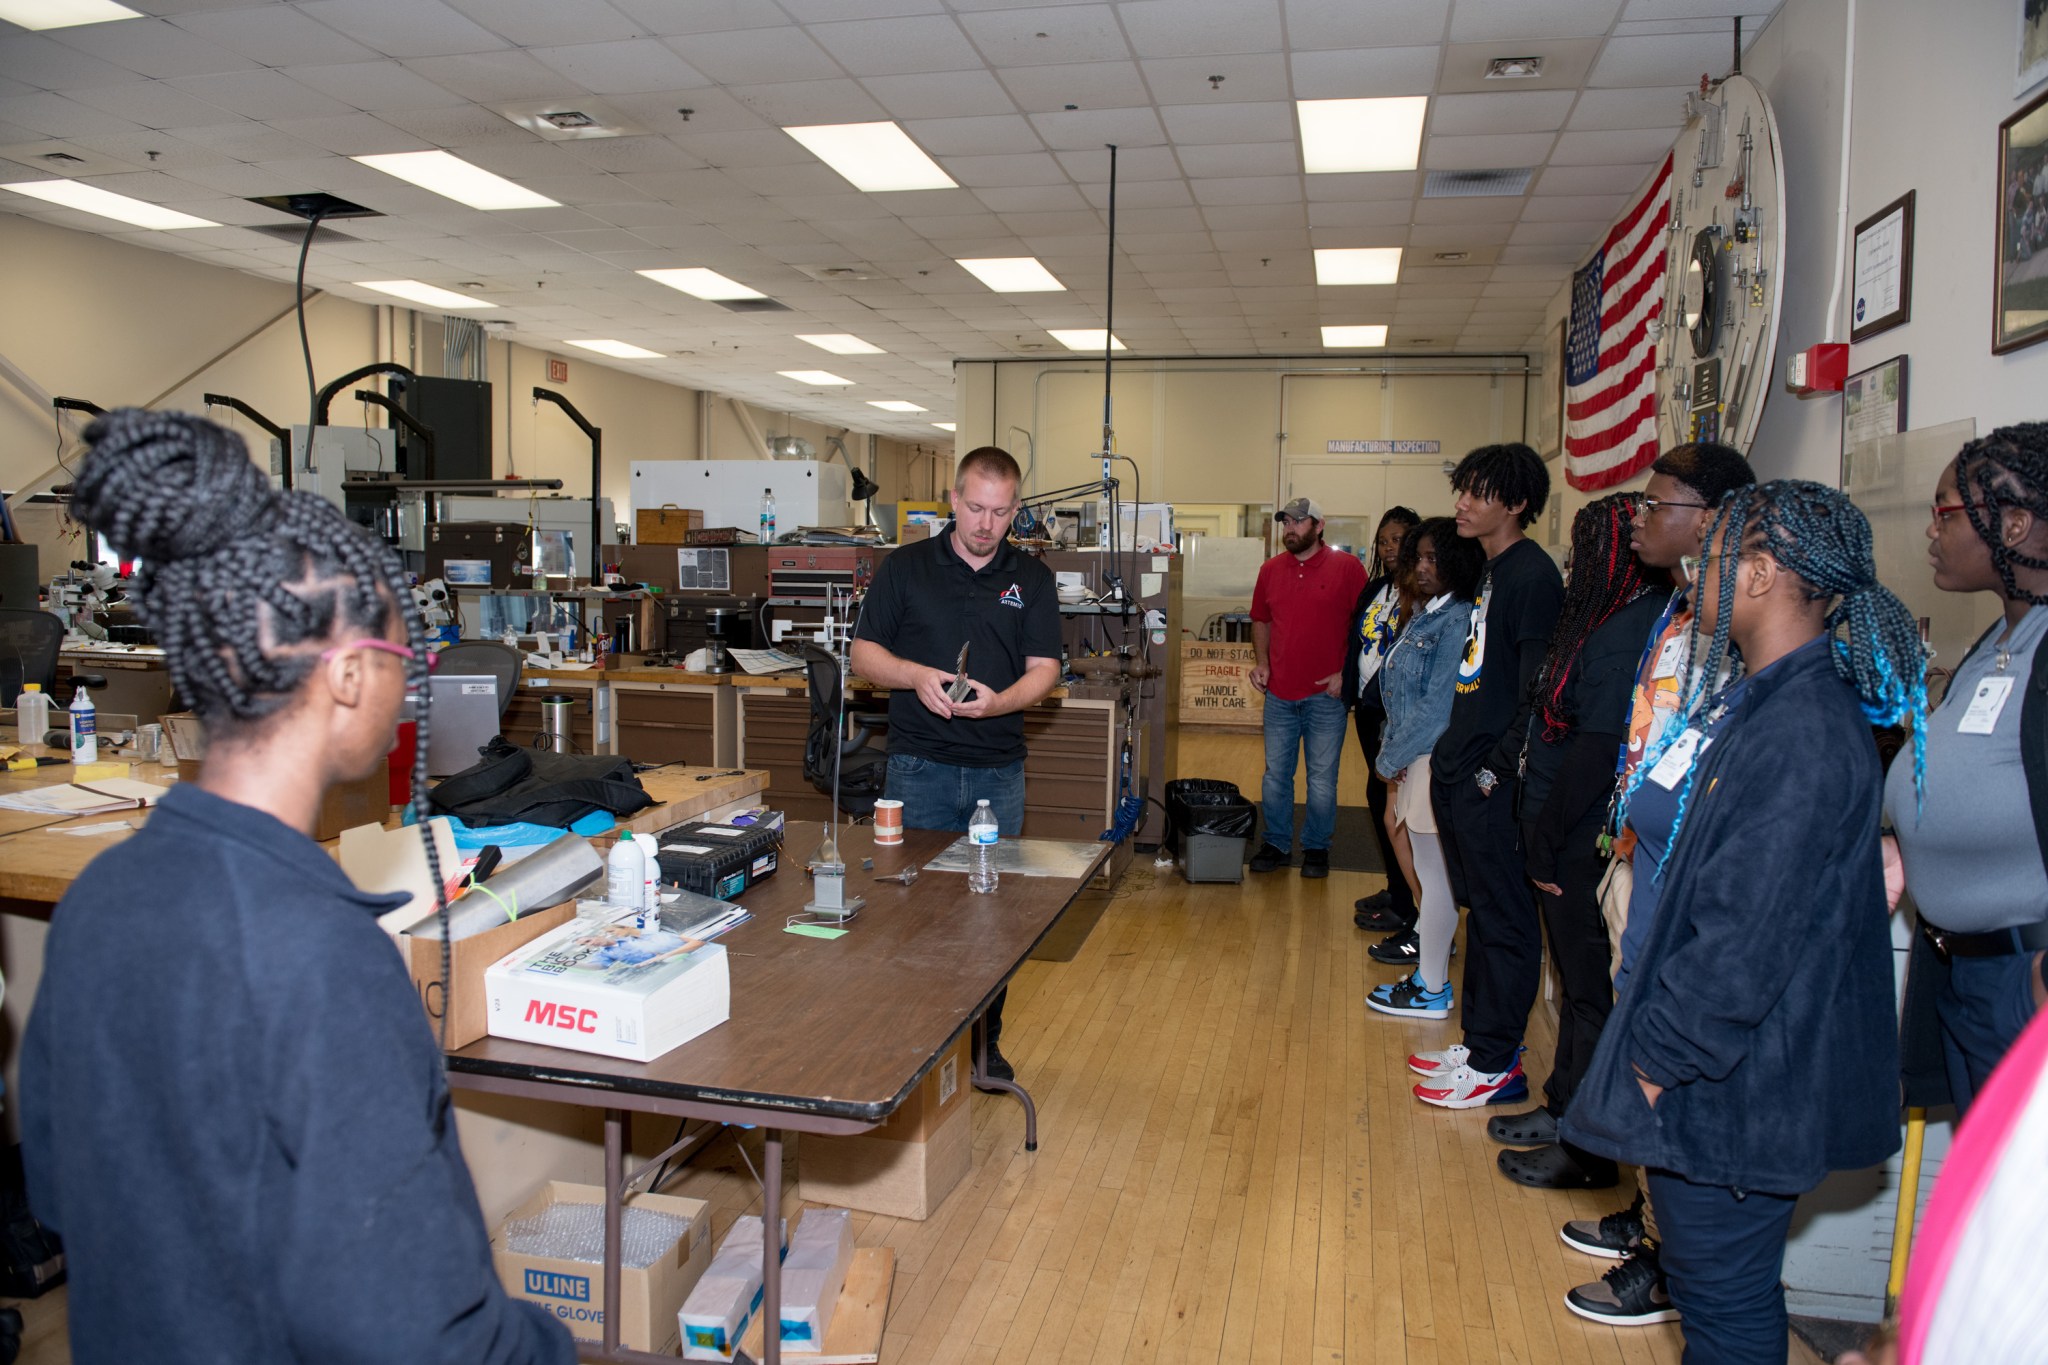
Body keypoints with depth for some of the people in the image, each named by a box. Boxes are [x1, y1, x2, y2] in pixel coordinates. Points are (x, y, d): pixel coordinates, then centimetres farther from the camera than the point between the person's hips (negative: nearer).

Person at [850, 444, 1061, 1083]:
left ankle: (983, 1041, 23)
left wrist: (999, 701, -19)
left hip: (999, 772, 2)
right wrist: (915, 675, -17)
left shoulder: (1032, 578, 6)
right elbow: (864, 652, 3)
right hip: (920, 767, -1)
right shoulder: (906, 566, 3)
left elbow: (1043, 668, 1)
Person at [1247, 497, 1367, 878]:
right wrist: (1261, 662, 5)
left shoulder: (1347, 567, -4)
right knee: (1275, 774, 11)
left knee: (1322, 779, 5)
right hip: (1279, 693, 4)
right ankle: (1276, 844, 24)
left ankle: (1317, 848, 19)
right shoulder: (1270, 570, 9)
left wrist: (1345, 672, -11)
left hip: (1326, 694, -4)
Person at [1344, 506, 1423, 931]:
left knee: (1392, 804, -4)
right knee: (1379, 797, 15)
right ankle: (1396, 889, 29)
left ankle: (1404, 907, 6)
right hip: (1369, 708, 8)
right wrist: (1351, 694, 12)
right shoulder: (1374, 588, 12)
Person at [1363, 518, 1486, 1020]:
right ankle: (1428, 940, 31)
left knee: (1435, 872, -1)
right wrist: (1390, 750, 8)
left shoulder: (1459, 621, -18)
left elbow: (1438, 705, -20)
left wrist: (1391, 757, -12)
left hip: (1437, 764, -9)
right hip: (1412, 759, 9)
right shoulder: (1425, 615, 12)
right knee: (1429, 867, 18)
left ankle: (1432, 990, 8)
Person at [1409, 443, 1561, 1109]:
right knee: (1481, 910, 17)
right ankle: (1479, 1041, 28)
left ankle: (1497, 1066, 10)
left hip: (1492, 783, -10)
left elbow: (1539, 691, -19)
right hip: (1459, 772, 10)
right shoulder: (1490, 572, 15)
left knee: (1504, 920, 1)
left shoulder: (1532, 576, -14)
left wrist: (1498, 768, -18)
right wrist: (1451, 754, 15)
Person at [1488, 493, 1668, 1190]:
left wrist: (1546, 837, -15)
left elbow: (1597, 749, -23)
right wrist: (1543, 834, 11)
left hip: (1587, 847, -9)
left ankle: (1587, 1151, 16)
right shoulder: (1610, 621, 9)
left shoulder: (1623, 634, -21)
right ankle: (1564, 1108, 35)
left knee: (1590, 990, 2)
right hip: (1575, 840, 9)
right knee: (1578, 979, 19)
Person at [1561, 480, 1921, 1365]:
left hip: (1736, 1087, -10)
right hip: (1715, 1070, 10)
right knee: (1714, 1283, 24)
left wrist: (1660, 1056, -16)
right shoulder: (1766, 700, 7)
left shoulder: (1803, 735, -26)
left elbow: (1747, 936, -27)